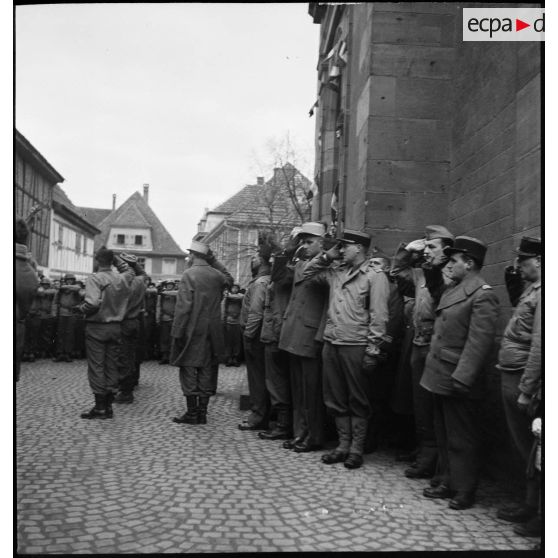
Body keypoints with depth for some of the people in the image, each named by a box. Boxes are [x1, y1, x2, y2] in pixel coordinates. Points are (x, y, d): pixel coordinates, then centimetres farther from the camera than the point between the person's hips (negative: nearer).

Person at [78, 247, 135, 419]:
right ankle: (108, 406, 15)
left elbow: (93, 303, -25)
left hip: (96, 327, -5)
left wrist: (82, 308, -5)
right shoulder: (122, 278, 4)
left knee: (96, 367, 0)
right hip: (116, 327, 5)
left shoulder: (94, 278, -13)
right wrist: (115, 257, 20)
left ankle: (100, 407, 2)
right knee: (112, 366, 10)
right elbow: (130, 271, 29)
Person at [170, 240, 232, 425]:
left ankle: (192, 413, 4)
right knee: (206, 371, 10)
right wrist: (214, 261, 19)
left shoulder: (189, 275, -12)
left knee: (189, 371, 3)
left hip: (192, 331, -5)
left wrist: (177, 332, -13)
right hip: (211, 332, 5)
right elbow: (229, 279, 28)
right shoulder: (216, 274, 3)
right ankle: (202, 412, 14)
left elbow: (183, 307, -16)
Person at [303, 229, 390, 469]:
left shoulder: (375, 276, -6)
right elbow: (308, 273, 23)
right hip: (331, 342, 6)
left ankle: (356, 449, 15)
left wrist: (372, 350, -15)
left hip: (356, 346, -6)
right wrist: (327, 256, 9)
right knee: (335, 399, 12)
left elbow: (378, 317, -11)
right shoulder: (336, 273, 11)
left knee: (357, 400, 5)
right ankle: (344, 444, 23)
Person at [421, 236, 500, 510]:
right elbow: (435, 290, 35)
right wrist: (432, 269, 18)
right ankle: (448, 482, 31)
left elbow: (479, 342, -22)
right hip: (440, 377, 9)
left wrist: (462, 378, -26)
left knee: (462, 438, 4)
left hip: (458, 382, -9)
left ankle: (464, 491, 16)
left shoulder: (482, 296, -16)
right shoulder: (452, 290, 11)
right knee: (443, 435, 18)